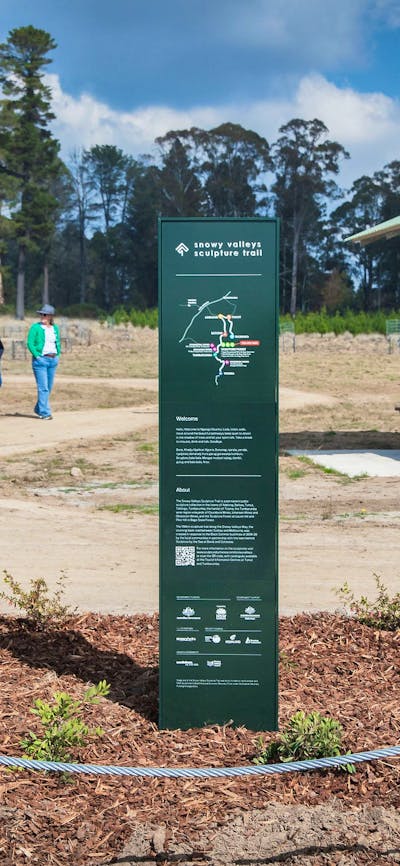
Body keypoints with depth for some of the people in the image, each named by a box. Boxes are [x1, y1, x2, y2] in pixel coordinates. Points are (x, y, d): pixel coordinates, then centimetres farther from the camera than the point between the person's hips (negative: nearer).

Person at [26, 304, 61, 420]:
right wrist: (37, 356, -14)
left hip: (53, 360, 6)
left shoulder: (55, 328, 11)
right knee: (43, 387, -9)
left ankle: (38, 409, 25)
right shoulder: (35, 327, -5)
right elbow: (30, 343, -8)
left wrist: (57, 355, 8)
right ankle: (45, 413, -6)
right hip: (40, 360, -6)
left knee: (48, 387, 10)